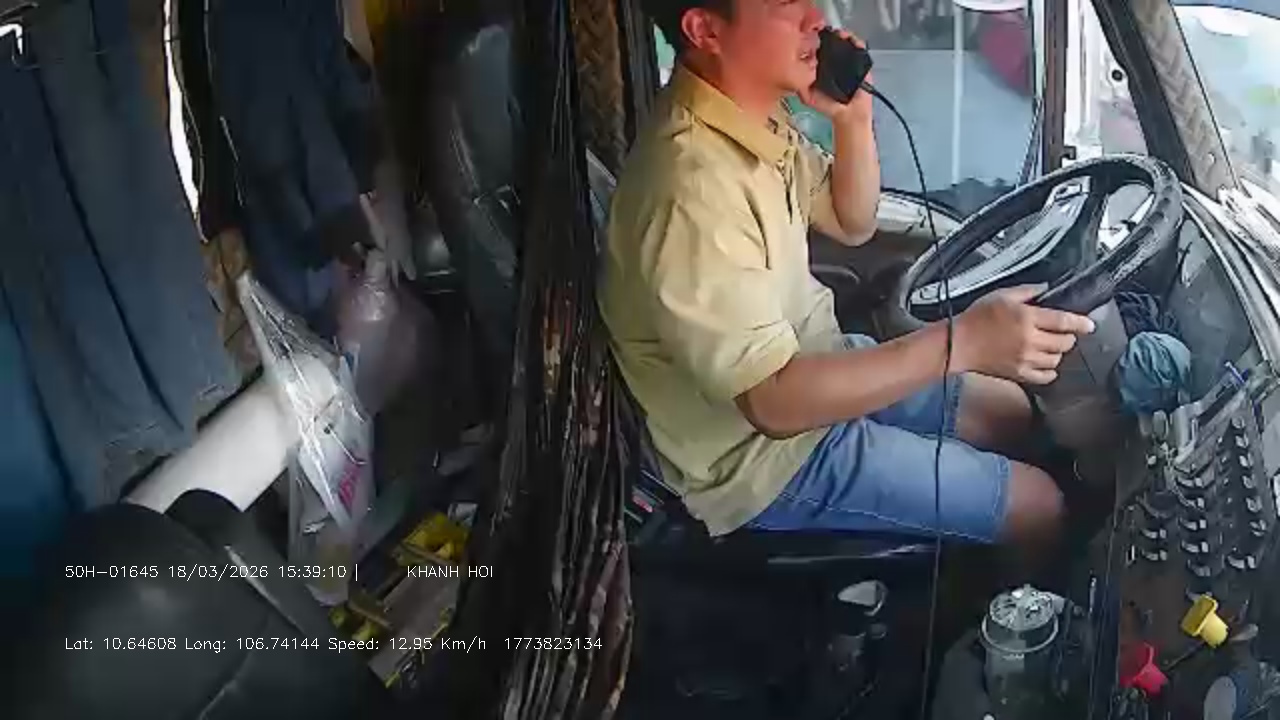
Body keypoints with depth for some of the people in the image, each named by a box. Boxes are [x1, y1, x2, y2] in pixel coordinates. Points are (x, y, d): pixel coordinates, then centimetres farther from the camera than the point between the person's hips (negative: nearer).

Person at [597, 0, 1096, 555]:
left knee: (1014, 411, 18)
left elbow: (853, 224, 10)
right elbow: (774, 400, -33)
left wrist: (853, 119, -9)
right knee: (1041, 507, -2)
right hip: (766, 454, -9)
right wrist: (961, 342, -35)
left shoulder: (754, 118, -4)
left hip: (813, 365, 9)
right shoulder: (692, 187, -33)